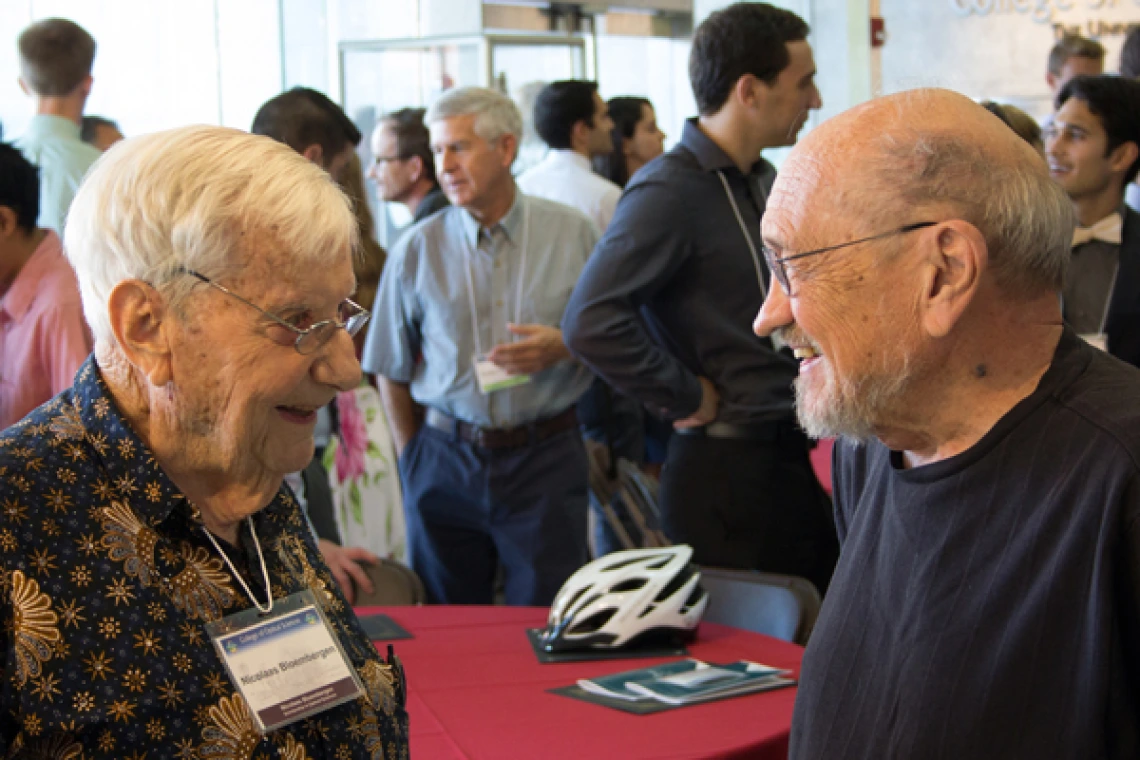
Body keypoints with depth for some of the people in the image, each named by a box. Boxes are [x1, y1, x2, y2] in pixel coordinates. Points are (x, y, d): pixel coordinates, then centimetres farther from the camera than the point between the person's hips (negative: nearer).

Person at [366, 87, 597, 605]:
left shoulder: (571, 234, 1)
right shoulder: (417, 250, 2)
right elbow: (392, 371, 9)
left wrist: (565, 347, -12)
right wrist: (413, 461, 7)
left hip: (546, 461, -1)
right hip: (446, 461, 1)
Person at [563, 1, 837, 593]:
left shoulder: (765, 183, 11)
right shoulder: (669, 190, -17)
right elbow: (591, 322, -29)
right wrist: (688, 398, -18)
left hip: (793, 455, 9)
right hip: (726, 471, -9)